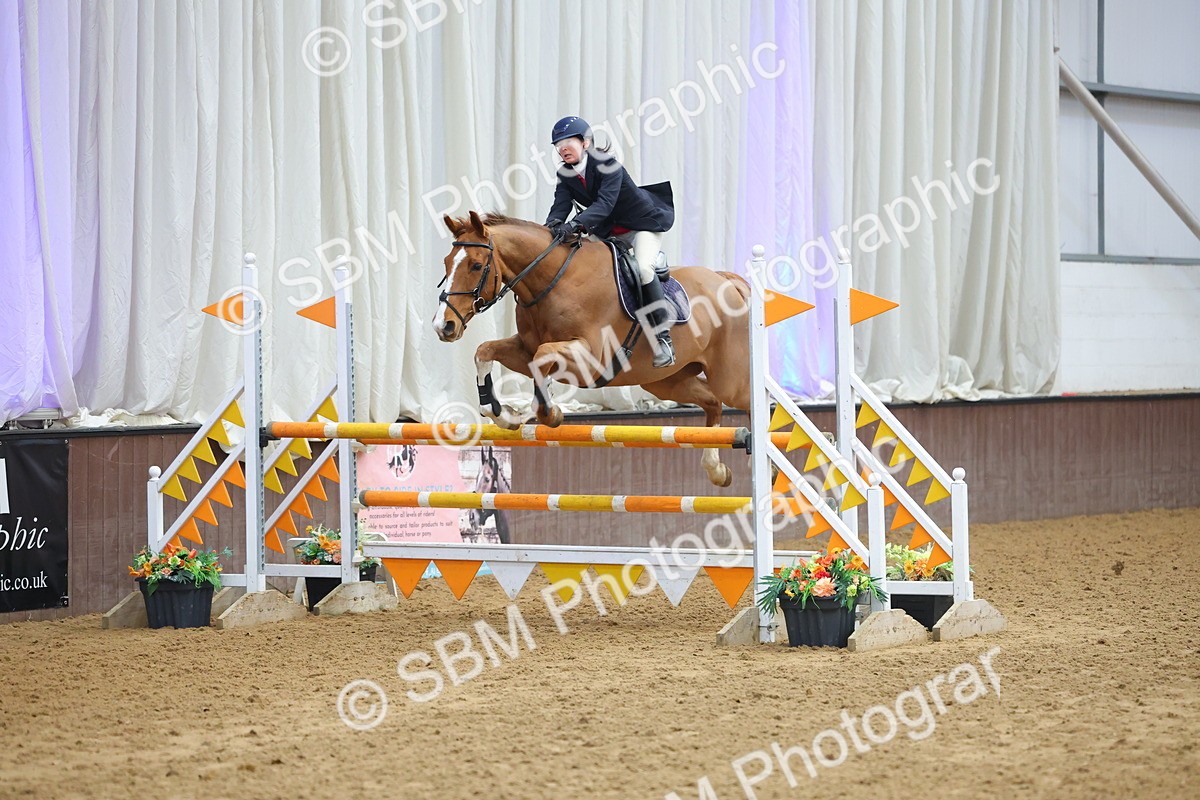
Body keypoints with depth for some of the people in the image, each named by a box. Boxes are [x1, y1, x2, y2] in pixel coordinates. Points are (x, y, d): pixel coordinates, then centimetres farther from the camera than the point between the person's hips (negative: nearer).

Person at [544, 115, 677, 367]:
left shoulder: (608, 165, -26)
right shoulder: (565, 175, -5)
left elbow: (604, 202, -38)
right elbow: (560, 205, -17)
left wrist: (576, 224, -53)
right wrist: (554, 225, -42)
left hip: (644, 223, -8)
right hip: (609, 231, 8)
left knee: (643, 268, -28)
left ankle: (663, 337, -25)